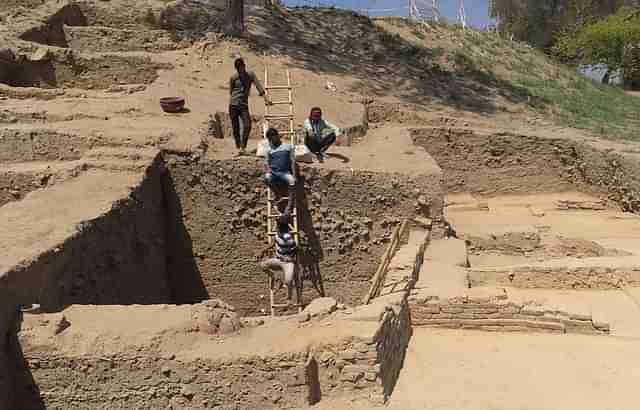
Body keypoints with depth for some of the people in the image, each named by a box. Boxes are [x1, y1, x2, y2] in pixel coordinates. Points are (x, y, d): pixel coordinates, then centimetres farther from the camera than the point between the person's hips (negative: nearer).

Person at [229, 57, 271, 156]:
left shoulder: (250, 75, 4)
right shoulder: (233, 78, 4)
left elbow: (258, 86, -2)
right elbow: (231, 91, 12)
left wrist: (266, 98, -9)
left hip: (244, 105, 0)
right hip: (233, 105, 0)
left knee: (247, 126, -17)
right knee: (235, 128, 2)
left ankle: (242, 148, -10)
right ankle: (238, 148, 13)